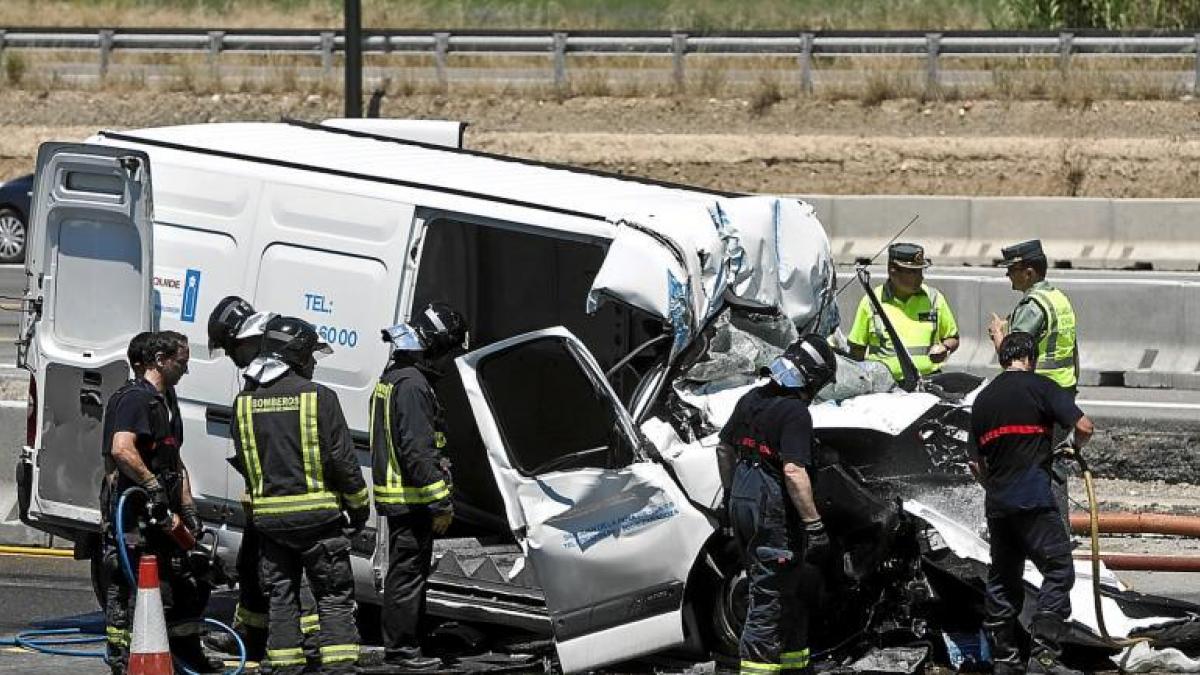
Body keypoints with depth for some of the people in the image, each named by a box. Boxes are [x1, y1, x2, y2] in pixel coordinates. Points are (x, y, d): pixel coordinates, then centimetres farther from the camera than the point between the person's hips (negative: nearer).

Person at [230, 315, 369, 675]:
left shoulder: (245, 402, 5)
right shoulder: (318, 397, -11)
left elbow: (245, 460, 11)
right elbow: (342, 458, -9)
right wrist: (359, 505, 2)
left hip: (268, 514, 4)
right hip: (317, 514, -4)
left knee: (281, 597, 12)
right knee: (335, 597, 1)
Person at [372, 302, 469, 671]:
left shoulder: (392, 377, 15)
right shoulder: (413, 385, -19)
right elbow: (419, 450, -23)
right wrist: (440, 503, -19)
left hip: (393, 494, 10)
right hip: (412, 498, -10)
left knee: (404, 569, 16)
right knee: (409, 570, -5)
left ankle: (400, 643, 23)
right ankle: (402, 647, -1)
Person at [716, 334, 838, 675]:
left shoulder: (751, 400, 7)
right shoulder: (794, 412, -19)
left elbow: (724, 448, 18)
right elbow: (794, 471, -27)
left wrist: (731, 492, 30)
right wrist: (814, 525, -24)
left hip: (742, 504, 9)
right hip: (773, 510, -9)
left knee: (779, 587, 20)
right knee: (770, 595, -2)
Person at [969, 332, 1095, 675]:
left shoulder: (983, 399, 16)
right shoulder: (1040, 387, -2)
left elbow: (976, 462, 18)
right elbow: (1084, 426, -11)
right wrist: (1073, 447, 10)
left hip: (997, 503, 7)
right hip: (1034, 500, -7)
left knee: (1002, 579, 14)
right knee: (1058, 570, -5)